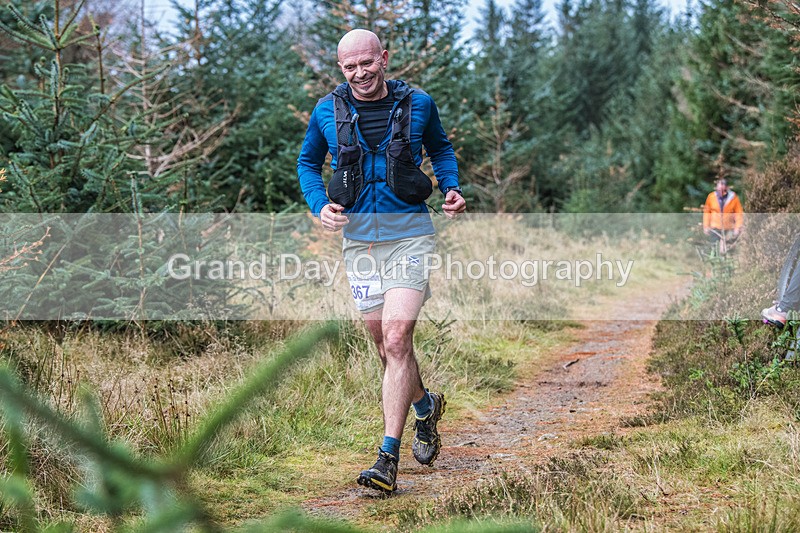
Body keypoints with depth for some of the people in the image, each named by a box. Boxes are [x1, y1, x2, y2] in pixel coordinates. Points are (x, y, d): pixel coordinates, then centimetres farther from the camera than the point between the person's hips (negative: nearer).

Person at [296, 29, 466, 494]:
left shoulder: (418, 104, -1)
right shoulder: (327, 112, 1)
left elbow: (441, 147, 18)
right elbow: (308, 161, 16)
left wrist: (452, 188, 1)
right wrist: (320, 205, -2)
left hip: (410, 234, -3)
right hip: (358, 239, 3)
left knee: (397, 336, -16)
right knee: (385, 342, 12)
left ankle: (389, 459, -15)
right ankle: (426, 405, 44)